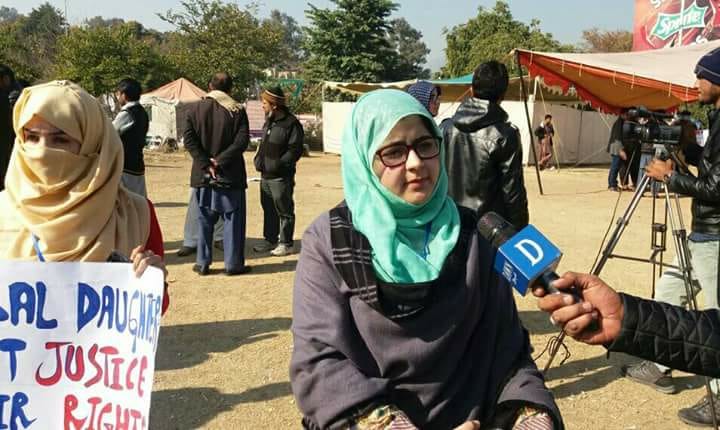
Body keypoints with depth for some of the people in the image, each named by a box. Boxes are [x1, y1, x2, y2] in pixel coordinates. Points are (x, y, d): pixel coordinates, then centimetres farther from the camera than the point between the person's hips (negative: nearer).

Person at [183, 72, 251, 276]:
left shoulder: (195, 109, 2)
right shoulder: (237, 111, -4)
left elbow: (189, 140, -6)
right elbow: (242, 141, -13)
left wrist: (206, 164, -8)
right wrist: (220, 161, -11)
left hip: (203, 175, 2)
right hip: (230, 175, -2)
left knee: (204, 220, 11)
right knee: (233, 220, 5)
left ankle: (203, 263, 15)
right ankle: (233, 264, 8)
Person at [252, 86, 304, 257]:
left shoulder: (291, 124, -13)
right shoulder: (269, 121, 15)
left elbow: (295, 150, -17)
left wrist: (279, 164, -21)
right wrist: (259, 159, 9)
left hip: (281, 177, -9)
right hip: (265, 174, 9)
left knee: (284, 211, 0)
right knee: (268, 209, 16)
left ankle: (285, 244, 8)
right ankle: (270, 240, 27)